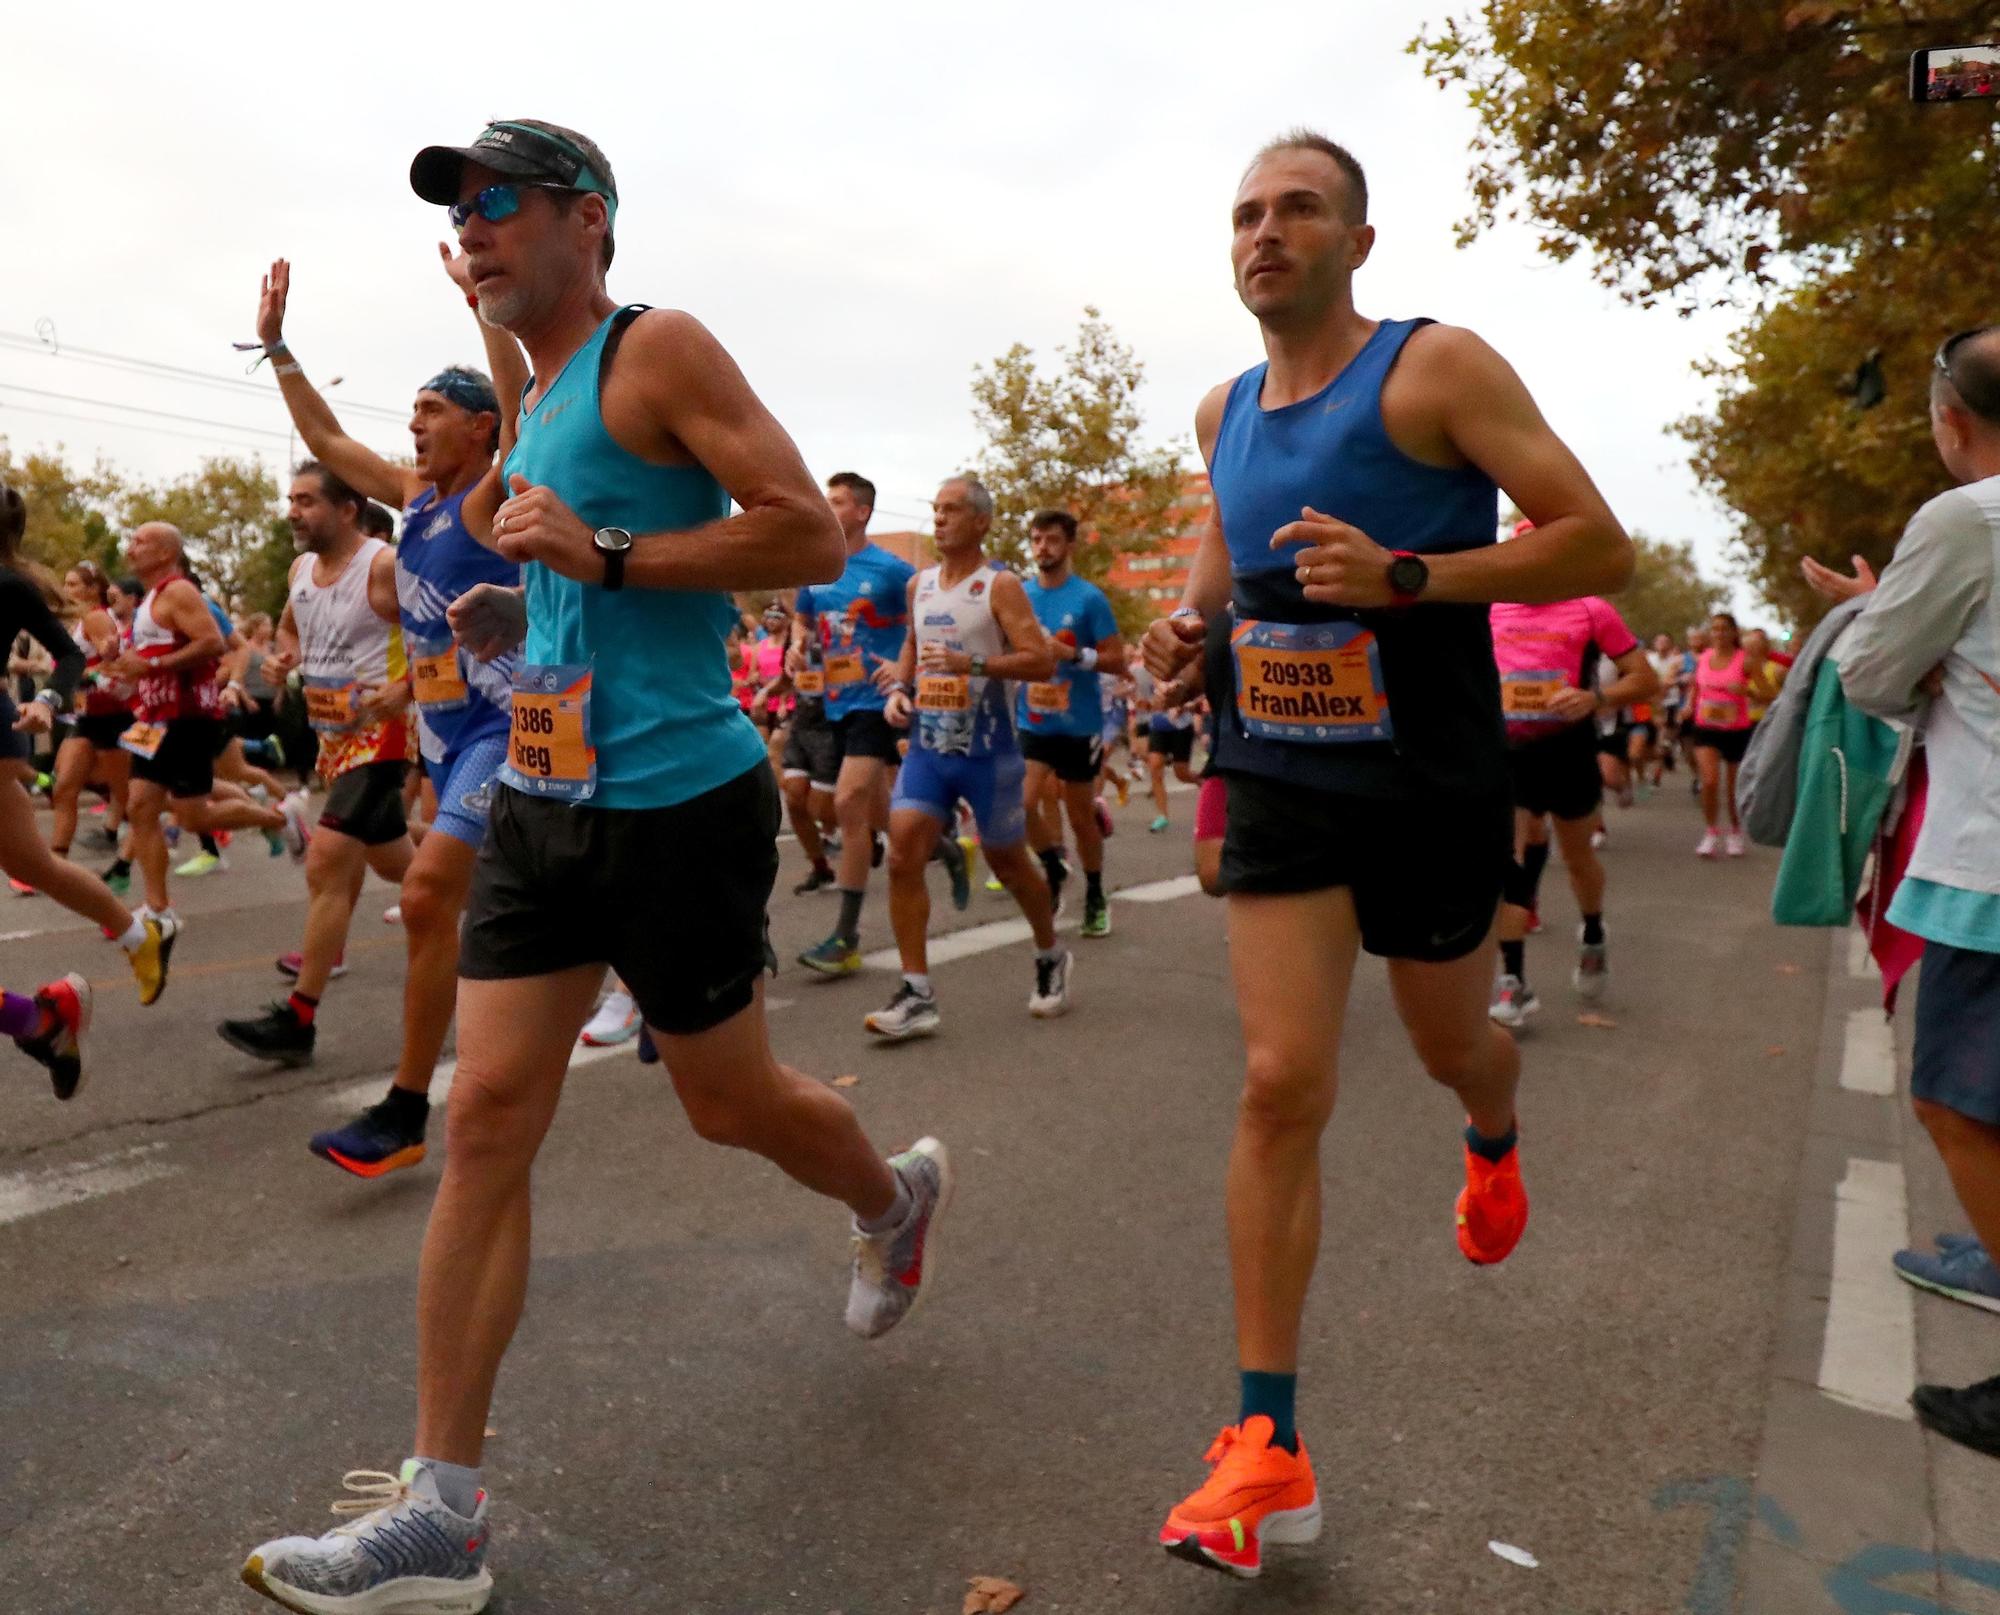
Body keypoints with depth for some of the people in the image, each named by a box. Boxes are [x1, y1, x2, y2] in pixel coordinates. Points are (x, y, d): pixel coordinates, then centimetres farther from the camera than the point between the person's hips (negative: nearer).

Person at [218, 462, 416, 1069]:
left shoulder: (386, 566, -15)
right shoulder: (301, 568, 9)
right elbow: (289, 627, 27)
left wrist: (403, 689, -27)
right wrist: (284, 655, 4)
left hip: (377, 732, -9)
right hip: (332, 730, 9)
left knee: (327, 864, -16)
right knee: (393, 861, 19)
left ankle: (298, 1019, -11)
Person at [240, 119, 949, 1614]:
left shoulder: (659, 350, -7)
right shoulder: (541, 405, 18)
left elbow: (810, 536, -17)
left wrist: (601, 557, -21)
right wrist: (524, 613, 11)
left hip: (679, 803, -8)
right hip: (545, 798, 8)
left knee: (730, 1102, 8)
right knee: (488, 1117, 2)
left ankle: (898, 1195, 42)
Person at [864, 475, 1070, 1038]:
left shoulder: (1000, 585, -9)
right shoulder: (919, 584, 10)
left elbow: (1042, 660, -15)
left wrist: (972, 664, -26)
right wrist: (898, 687, 6)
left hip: (986, 751, -5)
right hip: (927, 746, 5)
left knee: (1007, 862, 9)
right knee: (902, 857, -10)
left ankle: (1051, 957, 36)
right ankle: (917, 995, -5)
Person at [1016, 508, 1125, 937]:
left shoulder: (1089, 599, -8)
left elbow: (1117, 661, -9)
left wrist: (1073, 654, -23)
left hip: (1079, 725, -3)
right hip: (1032, 722, 3)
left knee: (1080, 818, 9)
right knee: (1023, 805, -15)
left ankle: (1095, 898, 29)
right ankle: (1053, 867, 14)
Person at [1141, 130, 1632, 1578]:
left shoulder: (1436, 368, -10)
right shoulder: (1224, 413, 8)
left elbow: (1600, 545, -14)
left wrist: (1404, 576, -26)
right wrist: (1195, 620, 6)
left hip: (1429, 789, -3)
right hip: (1281, 786, 3)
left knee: (1450, 1048, 18)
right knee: (1281, 1089, -7)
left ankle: (1496, 1141, 59)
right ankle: (1270, 1452, 1)